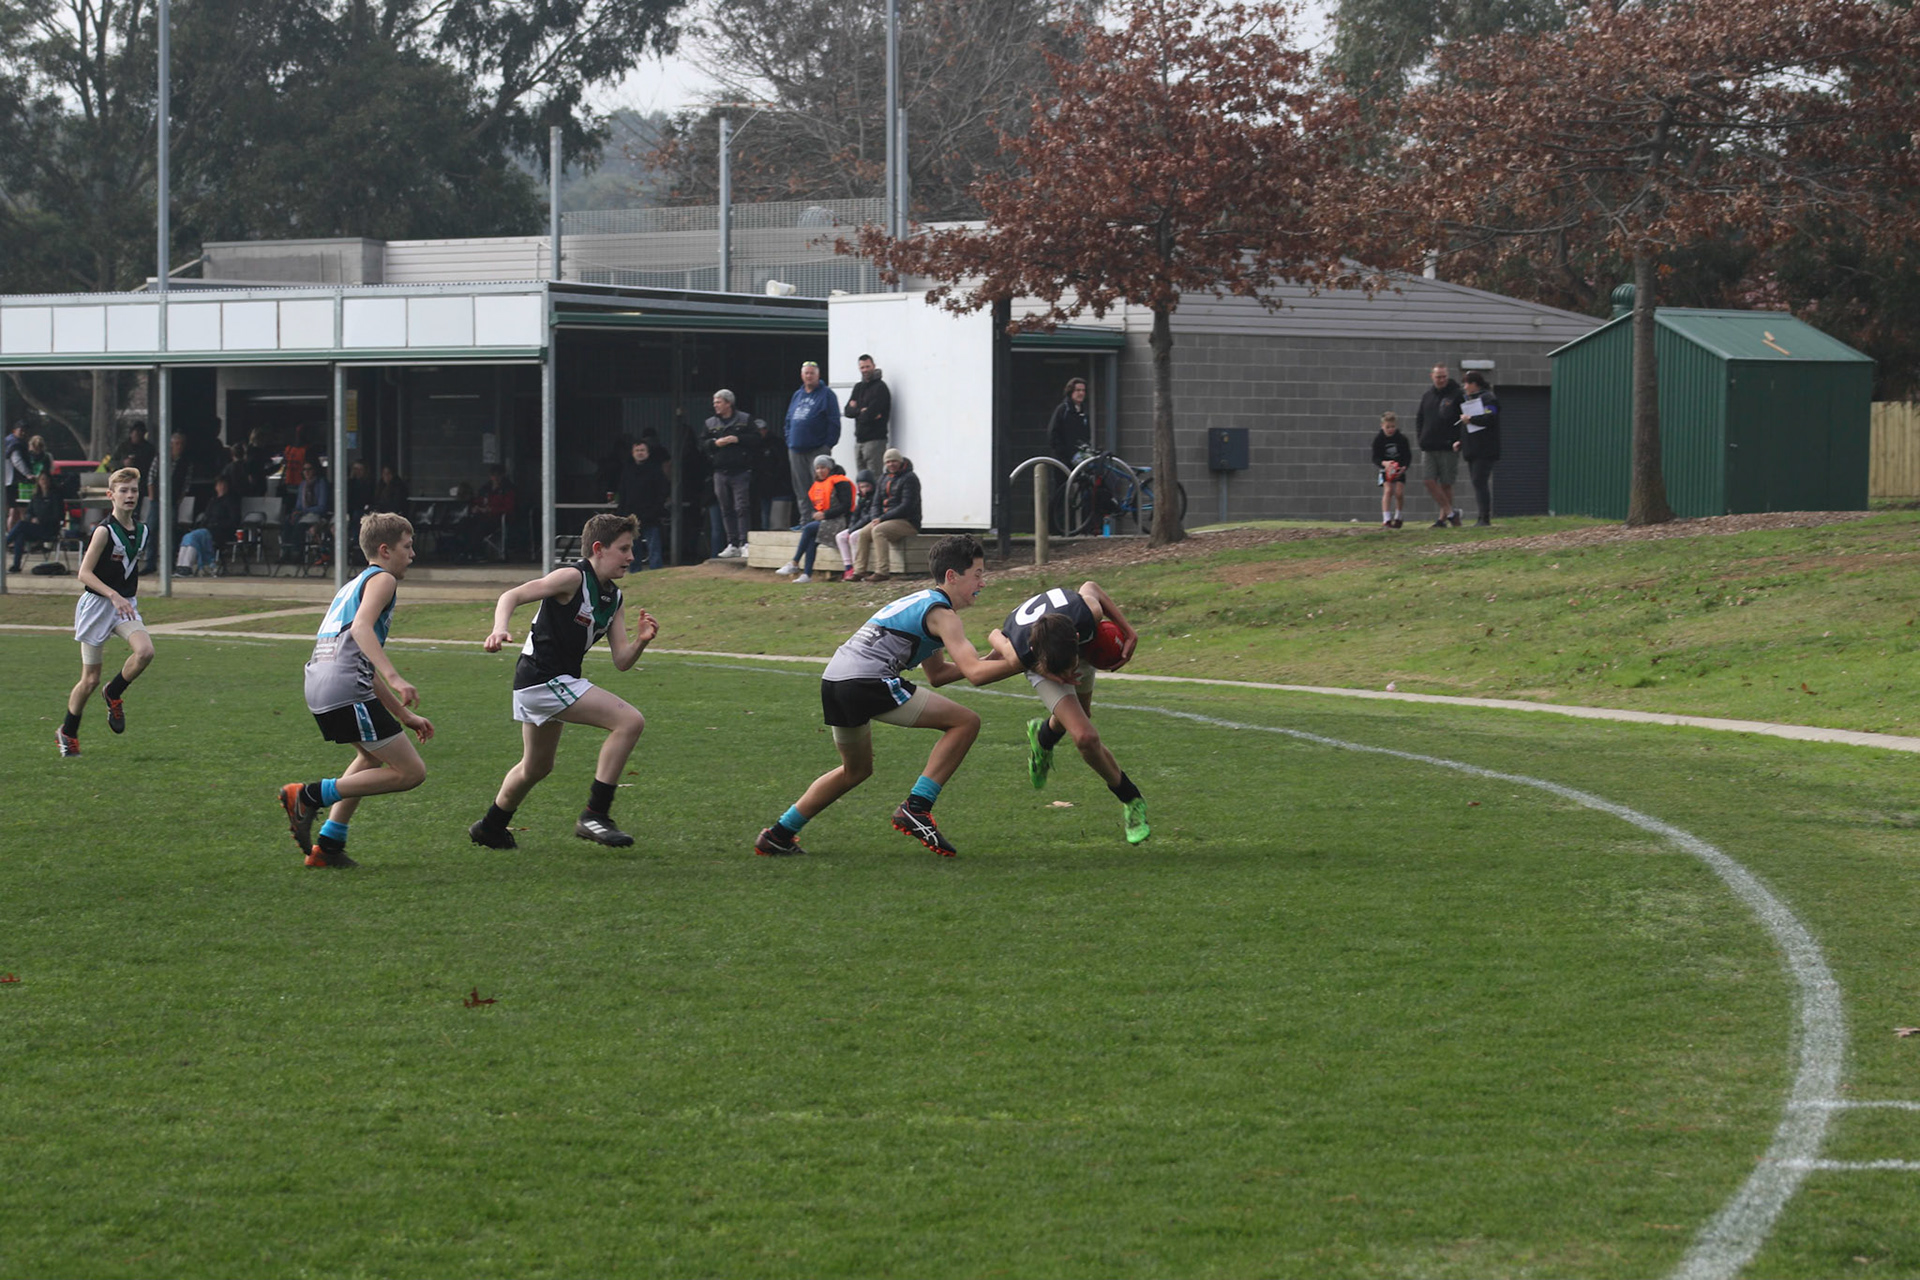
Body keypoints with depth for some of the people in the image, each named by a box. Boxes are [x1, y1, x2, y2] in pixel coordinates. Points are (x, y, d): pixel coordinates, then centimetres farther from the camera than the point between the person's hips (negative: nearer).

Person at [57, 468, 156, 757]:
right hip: (97, 605, -5)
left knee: (145, 650, -24)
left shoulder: (142, 532, 5)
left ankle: (114, 694, 4)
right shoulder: (105, 531, -14)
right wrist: (114, 595, -26)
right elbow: (85, 573, -17)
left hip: (125, 605, 5)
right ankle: (68, 733, 23)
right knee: (90, 679, 0)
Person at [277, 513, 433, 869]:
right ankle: (311, 795, -9)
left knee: (374, 755, 34)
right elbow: (361, 627, -17)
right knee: (411, 772, -7)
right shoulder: (382, 579, 4)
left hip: (319, 689, 10)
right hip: (347, 690, -10)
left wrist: (405, 715, 36)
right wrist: (395, 679, -27)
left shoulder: (353, 586, 33)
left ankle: (328, 845, 25)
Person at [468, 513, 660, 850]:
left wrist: (641, 640, -12)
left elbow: (621, 661, 7)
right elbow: (512, 597, -20)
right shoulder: (573, 578, -14)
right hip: (543, 679, -10)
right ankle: (595, 815, -17)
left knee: (537, 767, 28)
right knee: (630, 721, -19)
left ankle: (491, 828, 49)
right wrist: (500, 629, -38)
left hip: (554, 682, 10)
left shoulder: (615, 599, 11)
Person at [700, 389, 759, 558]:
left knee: (742, 508, -9)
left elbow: (755, 440, -5)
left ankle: (744, 543, -9)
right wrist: (715, 443, -9)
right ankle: (732, 545, 9)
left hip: (741, 472, -4)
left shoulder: (745, 420, 3)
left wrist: (737, 439, -14)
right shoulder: (709, 424, 13)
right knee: (726, 510, 5)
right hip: (720, 473, 4)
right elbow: (702, 445, 9)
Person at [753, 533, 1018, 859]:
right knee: (966, 721, -3)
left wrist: (994, 658, 25)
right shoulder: (941, 613, -1)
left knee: (856, 769, 31)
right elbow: (975, 673, -12)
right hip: (867, 682, -10)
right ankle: (916, 809, -6)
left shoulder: (920, 602, 28)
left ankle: (778, 835, 29)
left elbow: (937, 674, 34)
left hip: (833, 681, 10)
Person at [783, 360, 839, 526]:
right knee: (801, 488, 6)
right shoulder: (797, 395, 18)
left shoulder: (826, 394, -1)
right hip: (796, 449, 6)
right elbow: (789, 420, 22)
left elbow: (834, 422, -7)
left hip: (818, 449, -6)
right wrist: (789, 441, 10)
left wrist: (828, 444, -13)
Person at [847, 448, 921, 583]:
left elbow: (906, 507, -18)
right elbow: (877, 503, 22)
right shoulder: (885, 480, 16)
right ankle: (859, 571, -9)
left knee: (878, 531, -30)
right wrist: (876, 518, -1)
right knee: (864, 534, -8)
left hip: (908, 522, -8)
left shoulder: (909, 478, -10)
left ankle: (882, 571, -34)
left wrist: (883, 518, -18)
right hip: (888, 520, 8)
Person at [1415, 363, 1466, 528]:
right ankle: (1450, 512, -3)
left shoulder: (1457, 395, -2)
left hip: (1448, 447, -4)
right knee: (1429, 480, -7)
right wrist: (1419, 439, 6)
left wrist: (1460, 440, -11)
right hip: (1429, 448, 4)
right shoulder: (1427, 396, 13)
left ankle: (1443, 518, 10)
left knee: (1446, 484, 1)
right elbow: (1419, 419, 19)